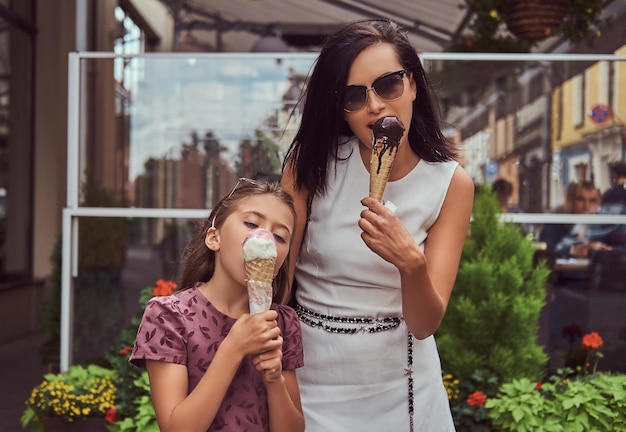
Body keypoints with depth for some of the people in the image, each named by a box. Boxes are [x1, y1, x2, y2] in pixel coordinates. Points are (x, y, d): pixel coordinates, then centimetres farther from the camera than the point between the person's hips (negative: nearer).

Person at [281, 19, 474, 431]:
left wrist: (411, 262, -32)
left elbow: (425, 323, -13)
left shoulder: (452, 183, -9)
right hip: (313, 379, -1)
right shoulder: (313, 163, -10)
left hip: (402, 382, 1)